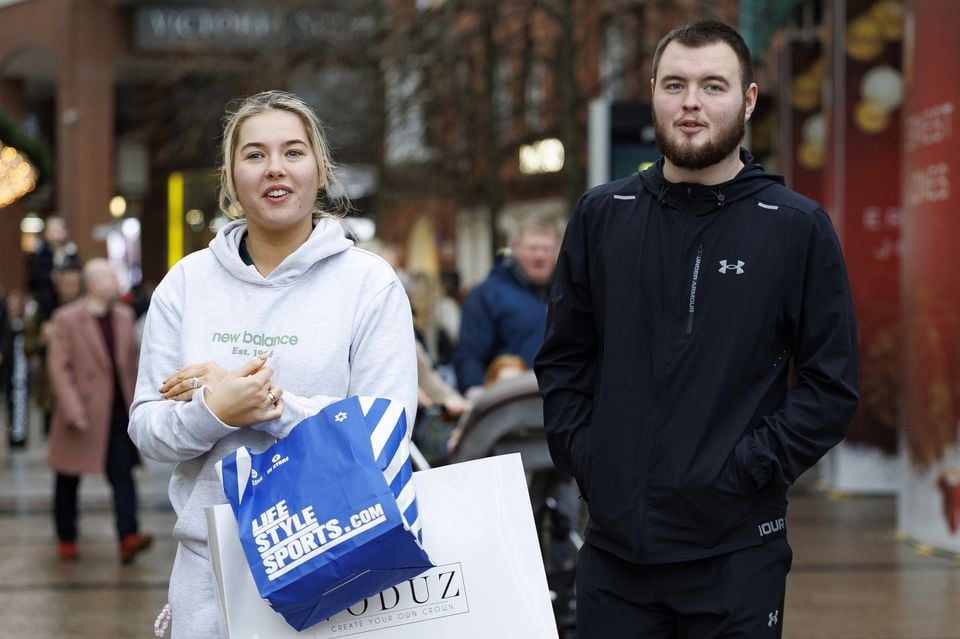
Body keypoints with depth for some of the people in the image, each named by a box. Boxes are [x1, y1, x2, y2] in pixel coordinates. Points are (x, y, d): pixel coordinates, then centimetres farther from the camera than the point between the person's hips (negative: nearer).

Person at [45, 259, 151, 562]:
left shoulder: (124, 316, 9)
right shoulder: (66, 320, -8)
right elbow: (58, 367, -11)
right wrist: (72, 410, -19)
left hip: (117, 413, 4)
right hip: (82, 416, -4)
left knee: (123, 475, -8)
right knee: (68, 481, 8)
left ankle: (128, 538, -15)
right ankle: (66, 540, 22)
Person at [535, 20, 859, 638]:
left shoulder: (798, 227, -2)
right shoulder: (602, 215, 6)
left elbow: (833, 384, -3)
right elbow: (562, 360, 12)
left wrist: (748, 468, -11)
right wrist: (583, 454, 0)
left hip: (738, 551, -2)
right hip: (614, 542, 2)